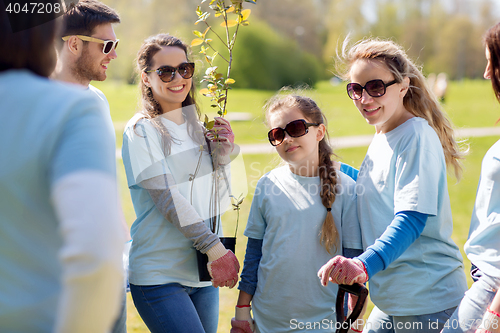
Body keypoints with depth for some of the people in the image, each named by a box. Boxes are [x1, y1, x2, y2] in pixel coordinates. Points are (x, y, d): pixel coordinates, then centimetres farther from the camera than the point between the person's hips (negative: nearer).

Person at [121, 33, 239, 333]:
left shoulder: (198, 127, 11)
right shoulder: (141, 131, -8)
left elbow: (218, 195, 14)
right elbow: (168, 200, -16)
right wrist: (216, 249, -19)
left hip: (204, 274, 6)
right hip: (159, 277, -6)